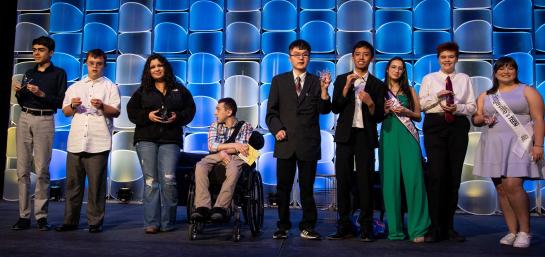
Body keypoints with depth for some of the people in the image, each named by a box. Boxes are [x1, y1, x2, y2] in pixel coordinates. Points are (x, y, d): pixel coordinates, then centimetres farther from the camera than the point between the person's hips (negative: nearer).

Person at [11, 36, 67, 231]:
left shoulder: (58, 73, 5)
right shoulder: (29, 73, 19)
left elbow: (61, 101, -3)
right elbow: (22, 102, 21)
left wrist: (42, 94, -15)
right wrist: (18, 92, 1)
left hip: (44, 121, -4)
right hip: (24, 119, 5)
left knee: (42, 170, -7)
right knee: (23, 169, -1)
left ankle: (41, 216, -2)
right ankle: (23, 216, 2)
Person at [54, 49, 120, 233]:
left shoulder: (110, 87, 9)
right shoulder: (75, 87, 21)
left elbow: (116, 112, 0)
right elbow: (65, 112, 20)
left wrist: (102, 106, -18)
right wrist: (72, 105, -1)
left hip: (98, 143, -4)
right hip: (76, 141, 4)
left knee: (96, 184, -2)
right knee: (73, 182, 7)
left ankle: (95, 221, 6)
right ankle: (70, 221, 16)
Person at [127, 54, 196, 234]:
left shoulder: (179, 90, 14)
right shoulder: (142, 91, 15)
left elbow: (190, 109, 10)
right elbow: (131, 111, 9)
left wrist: (177, 117, -9)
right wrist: (147, 116, -8)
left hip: (170, 139, -1)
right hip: (146, 139, 1)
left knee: (168, 180, -11)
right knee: (150, 181, -1)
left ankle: (168, 223, 2)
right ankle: (152, 223, 4)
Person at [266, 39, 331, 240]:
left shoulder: (316, 82, 7)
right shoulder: (279, 81, 9)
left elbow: (324, 110, -3)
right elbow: (271, 112, 7)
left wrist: (324, 89, -17)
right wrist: (277, 129, -9)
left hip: (309, 143, 0)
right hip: (285, 142, 1)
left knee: (307, 187, 6)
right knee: (283, 186, 7)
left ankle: (307, 227, 16)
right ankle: (283, 226, 18)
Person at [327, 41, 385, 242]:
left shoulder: (377, 85, 7)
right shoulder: (342, 80, 9)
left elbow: (379, 117, 2)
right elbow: (335, 109, -1)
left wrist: (370, 103, -17)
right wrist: (347, 87, -11)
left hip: (365, 136, -1)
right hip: (345, 135, 1)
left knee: (365, 181, 1)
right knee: (343, 181, 3)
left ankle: (366, 227, 9)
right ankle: (345, 225, 12)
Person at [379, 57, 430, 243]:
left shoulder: (409, 91, 14)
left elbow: (418, 116, 13)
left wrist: (405, 111, -5)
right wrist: (385, 110, -6)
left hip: (408, 136, 0)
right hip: (388, 137, 0)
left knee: (413, 178, -9)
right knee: (391, 181, -2)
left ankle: (418, 228, -4)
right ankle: (395, 228, 6)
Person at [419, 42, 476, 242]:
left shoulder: (464, 79, 14)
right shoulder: (429, 78, 11)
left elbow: (472, 106, 8)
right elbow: (421, 104, 3)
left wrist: (457, 108, -11)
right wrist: (437, 96, -12)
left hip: (458, 126, 2)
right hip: (435, 125, -2)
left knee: (454, 176, 4)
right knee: (437, 175, -10)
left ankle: (449, 226, 15)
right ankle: (435, 227, -2)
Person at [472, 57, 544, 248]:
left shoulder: (527, 91, 5)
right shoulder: (485, 96, 17)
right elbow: (475, 119, 18)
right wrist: (482, 119, -6)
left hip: (519, 144, -4)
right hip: (494, 146, 5)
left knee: (512, 185, -18)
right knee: (501, 189, 2)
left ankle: (525, 231, -3)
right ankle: (512, 231, 10)